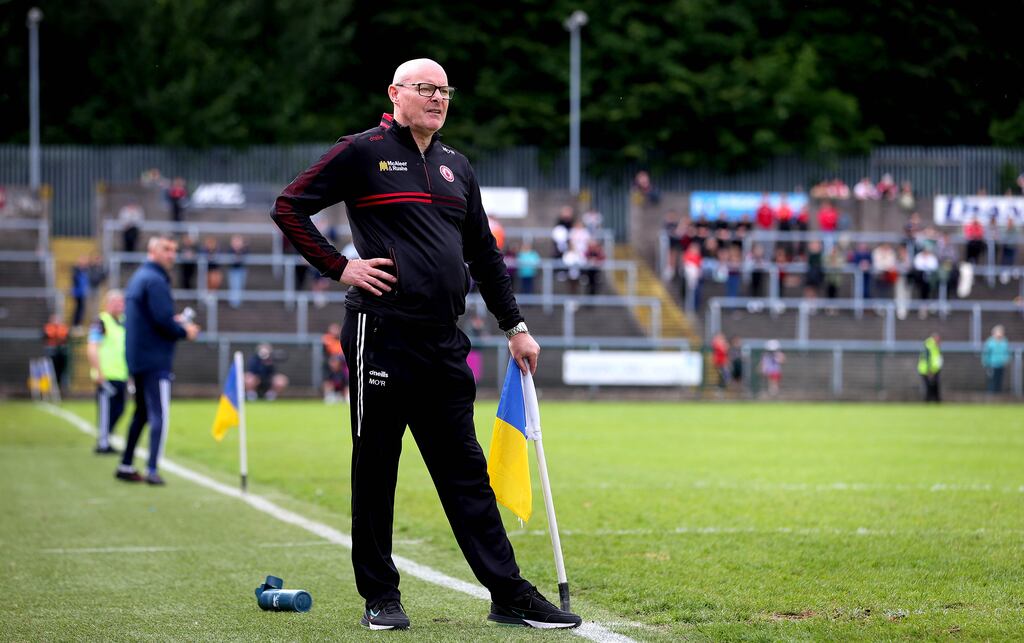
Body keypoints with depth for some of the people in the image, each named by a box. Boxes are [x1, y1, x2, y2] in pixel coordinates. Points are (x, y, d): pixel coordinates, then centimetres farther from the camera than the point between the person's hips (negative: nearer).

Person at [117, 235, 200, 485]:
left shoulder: (138, 277, 17)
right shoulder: (155, 280, -14)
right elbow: (163, 319, -21)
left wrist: (175, 321, 10)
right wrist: (184, 331, -5)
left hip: (137, 359, 10)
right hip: (155, 359, -10)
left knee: (142, 413, 18)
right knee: (159, 415, -8)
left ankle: (126, 466, 22)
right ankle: (152, 470, -12)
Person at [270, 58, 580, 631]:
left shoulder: (456, 168, 17)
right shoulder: (364, 153, -1)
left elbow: (484, 253, 24)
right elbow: (290, 207, -1)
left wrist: (514, 326, 21)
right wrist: (340, 267, -8)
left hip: (445, 342, 5)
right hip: (382, 334, -5)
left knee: (466, 469, 7)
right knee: (375, 467, 2)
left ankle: (510, 594, 6)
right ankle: (380, 595, 11)